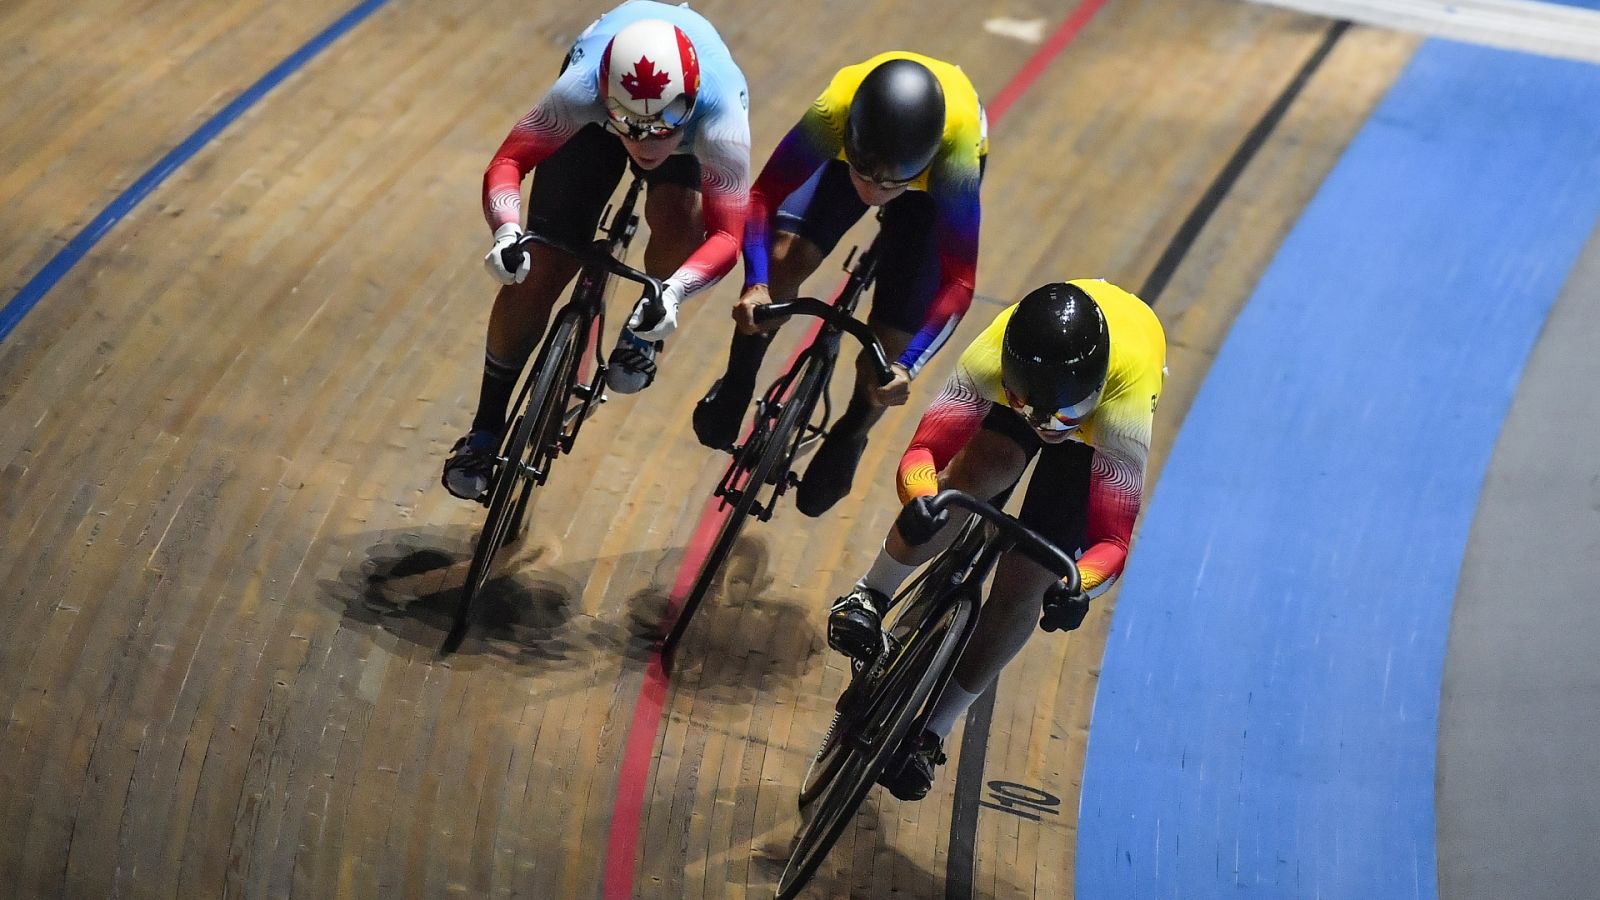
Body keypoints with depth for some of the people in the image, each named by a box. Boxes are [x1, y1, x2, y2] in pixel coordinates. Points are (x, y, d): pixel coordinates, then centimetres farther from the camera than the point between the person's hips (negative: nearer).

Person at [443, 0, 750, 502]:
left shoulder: (720, 121, -44)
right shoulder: (581, 90, -43)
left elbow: (727, 234, -42)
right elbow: (508, 162, -36)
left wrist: (673, 291, -60)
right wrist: (507, 232, -56)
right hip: (597, 112, 0)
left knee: (678, 220, -32)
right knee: (537, 273, -8)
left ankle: (643, 331, 3)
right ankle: (486, 431, 10)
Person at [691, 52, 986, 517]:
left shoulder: (954, 152, -45)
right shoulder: (834, 111, -43)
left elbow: (958, 281, -39)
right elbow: (765, 195, -33)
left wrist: (906, 365, -50)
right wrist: (755, 284, -47)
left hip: (939, 181, -2)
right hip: (860, 145, 2)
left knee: (889, 343, -11)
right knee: (784, 256, -21)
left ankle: (848, 439, 22)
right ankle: (736, 386, 7)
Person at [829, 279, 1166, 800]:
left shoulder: (1127, 404, -45)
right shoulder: (994, 355, -41)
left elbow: (1112, 539, -40)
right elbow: (923, 450, -39)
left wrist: (1075, 585, -60)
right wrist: (923, 501, -62)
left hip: (1102, 428, -1)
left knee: (1022, 585, -7)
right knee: (978, 472, -32)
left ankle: (932, 733, 11)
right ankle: (870, 597, -8)